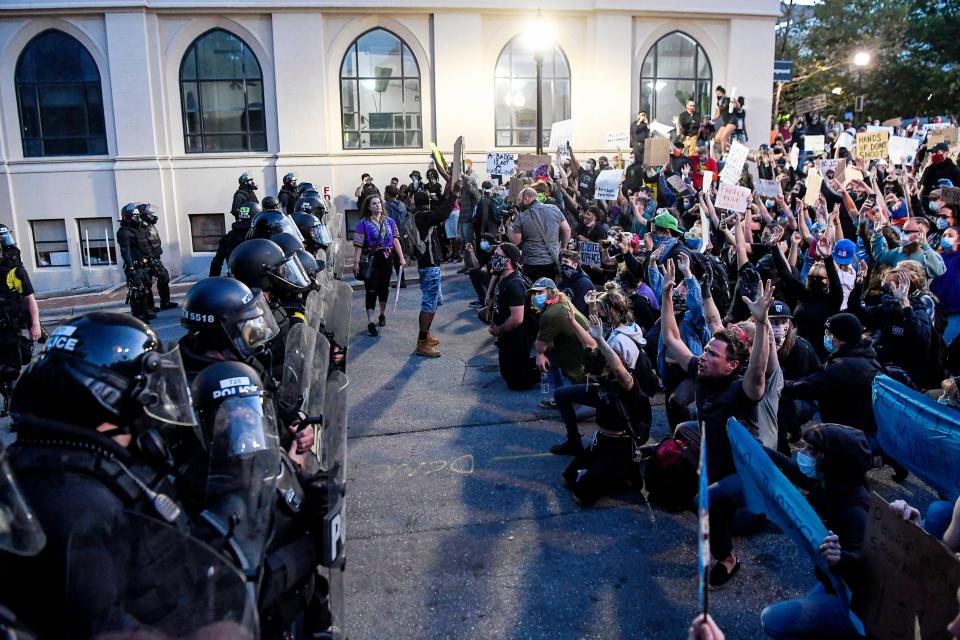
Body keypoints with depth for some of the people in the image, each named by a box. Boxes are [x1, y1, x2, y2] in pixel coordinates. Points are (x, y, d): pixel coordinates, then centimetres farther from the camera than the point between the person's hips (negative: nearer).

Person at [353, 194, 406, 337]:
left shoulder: (389, 222, 6)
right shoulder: (364, 223, -6)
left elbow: (395, 240, 5)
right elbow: (358, 244, -11)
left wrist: (401, 258, -1)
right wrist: (356, 262, -16)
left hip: (387, 259, 4)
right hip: (371, 259, -4)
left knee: (384, 287, 14)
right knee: (371, 290, -5)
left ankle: (382, 314, 34)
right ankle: (370, 322, -4)